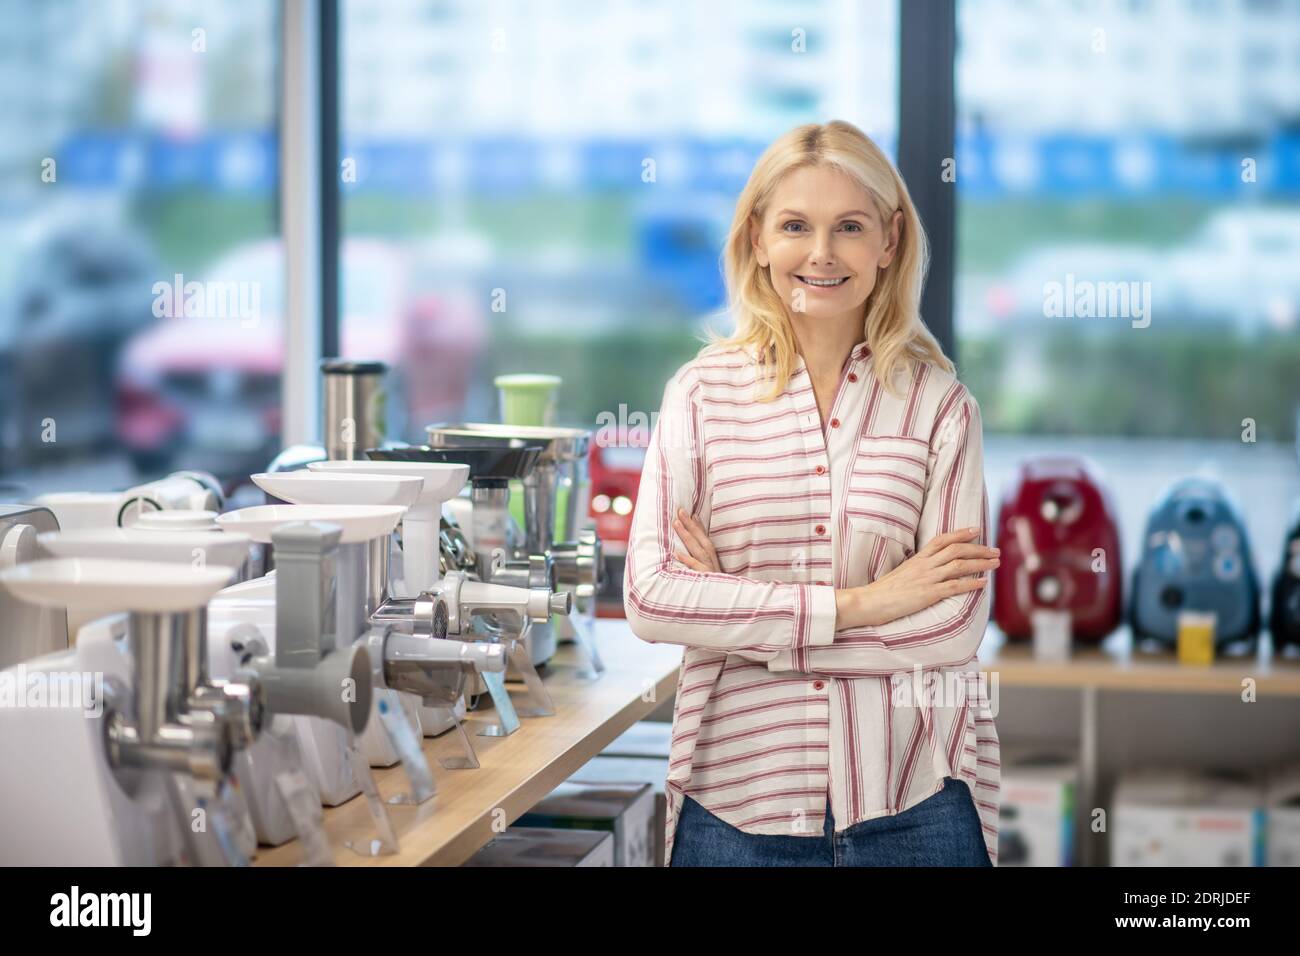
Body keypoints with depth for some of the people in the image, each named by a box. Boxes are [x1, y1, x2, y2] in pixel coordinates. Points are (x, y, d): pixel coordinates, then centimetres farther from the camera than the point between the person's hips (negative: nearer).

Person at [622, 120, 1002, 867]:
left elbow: (955, 625, -8)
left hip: (913, 806, 0)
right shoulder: (703, 391, 2)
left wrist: (737, 617, -10)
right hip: (738, 799, 1)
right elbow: (650, 598, -9)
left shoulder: (939, 404, 1)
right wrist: (857, 603, -14)